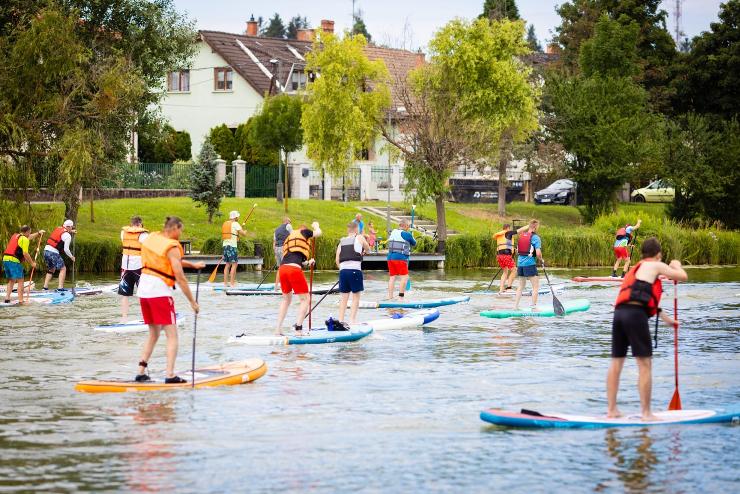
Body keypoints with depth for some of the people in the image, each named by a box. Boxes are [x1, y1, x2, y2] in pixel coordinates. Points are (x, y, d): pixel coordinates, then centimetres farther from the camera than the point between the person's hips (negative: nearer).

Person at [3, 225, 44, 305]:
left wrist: (38, 233, 47)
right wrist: (32, 263, -1)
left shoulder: (15, 236, 21)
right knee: (20, 281, -3)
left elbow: (29, 237, 37)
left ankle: (7, 298, 12)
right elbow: (25, 254, -12)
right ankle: (21, 300, -9)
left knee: (11, 280, 19)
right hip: (14, 260, -8)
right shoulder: (24, 239, -6)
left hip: (5, 259, 8)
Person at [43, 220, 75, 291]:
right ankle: (60, 287, -6)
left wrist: (71, 231, 46)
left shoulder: (58, 228, 15)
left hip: (46, 250, 8)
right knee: (63, 269, 3)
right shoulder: (67, 236, -7)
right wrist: (72, 257, 5)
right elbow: (66, 249, -10)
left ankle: (45, 286, 16)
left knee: (51, 269, 23)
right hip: (53, 253, -8)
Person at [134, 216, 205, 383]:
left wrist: (193, 265, 24)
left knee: (153, 334, 18)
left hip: (143, 289, 8)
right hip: (160, 292, -8)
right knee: (172, 335, -4)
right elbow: (180, 278, -13)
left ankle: (141, 372, 13)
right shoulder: (172, 247, -12)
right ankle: (170, 375, -15)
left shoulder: (151, 238, 10)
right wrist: (192, 302, -8)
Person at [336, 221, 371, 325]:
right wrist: (363, 251, 44)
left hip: (343, 270, 4)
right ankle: (352, 319, -3)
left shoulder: (341, 242, 15)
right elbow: (368, 249, 22)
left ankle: (341, 320, 7)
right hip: (355, 270, -4)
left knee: (344, 297, 10)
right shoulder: (359, 238, 6)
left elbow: (337, 260, 9)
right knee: (356, 296, 4)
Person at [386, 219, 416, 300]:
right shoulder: (407, 234, -6)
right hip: (400, 258, -7)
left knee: (392, 277, 8)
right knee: (404, 277, -4)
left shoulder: (393, 232, 12)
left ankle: (390, 297, 6)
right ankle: (400, 297, -11)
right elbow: (414, 244, 8)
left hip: (390, 257, 7)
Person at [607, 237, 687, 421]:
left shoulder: (636, 268, 31)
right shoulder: (656, 266, 7)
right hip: (635, 314, -8)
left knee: (616, 362, 11)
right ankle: (646, 413, -3)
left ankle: (611, 409, 13)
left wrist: (665, 318, 49)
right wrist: (676, 265, 31)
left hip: (619, 312, 8)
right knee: (645, 365, -3)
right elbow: (683, 277, 8)